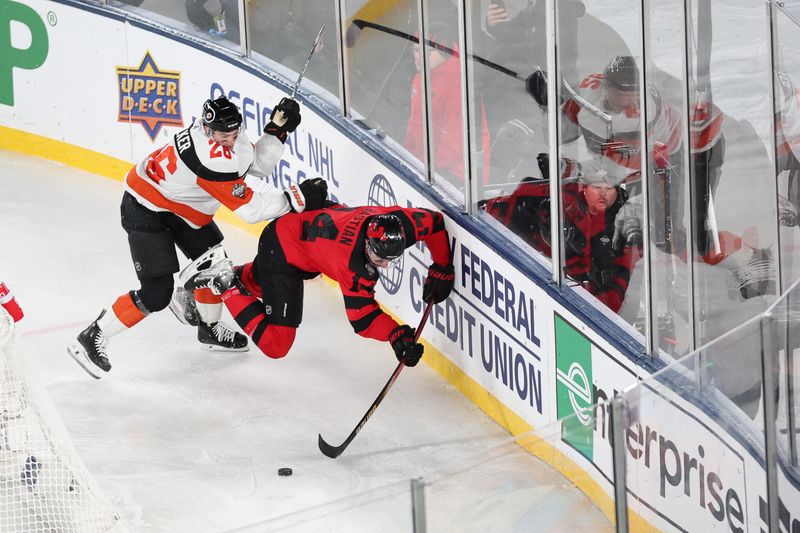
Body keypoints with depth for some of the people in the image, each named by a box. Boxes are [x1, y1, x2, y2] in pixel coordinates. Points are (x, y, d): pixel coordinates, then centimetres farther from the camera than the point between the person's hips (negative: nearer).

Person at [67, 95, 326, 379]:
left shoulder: (223, 130, -11)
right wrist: (296, 199, -32)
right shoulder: (212, 158, -37)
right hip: (145, 210, -10)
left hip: (177, 205, 10)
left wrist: (277, 130, -14)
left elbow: (254, 166, -1)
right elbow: (249, 208, -32)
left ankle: (209, 328, 39)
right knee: (156, 293, -12)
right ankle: (91, 338, 2)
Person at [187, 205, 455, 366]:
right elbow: (361, 317, -35)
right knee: (275, 344, -9)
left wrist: (441, 271, -5)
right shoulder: (354, 265, -40)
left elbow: (435, 221, -8)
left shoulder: (398, 223, -26)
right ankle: (226, 286, -1)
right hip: (281, 251, -9)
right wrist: (396, 334, -48)